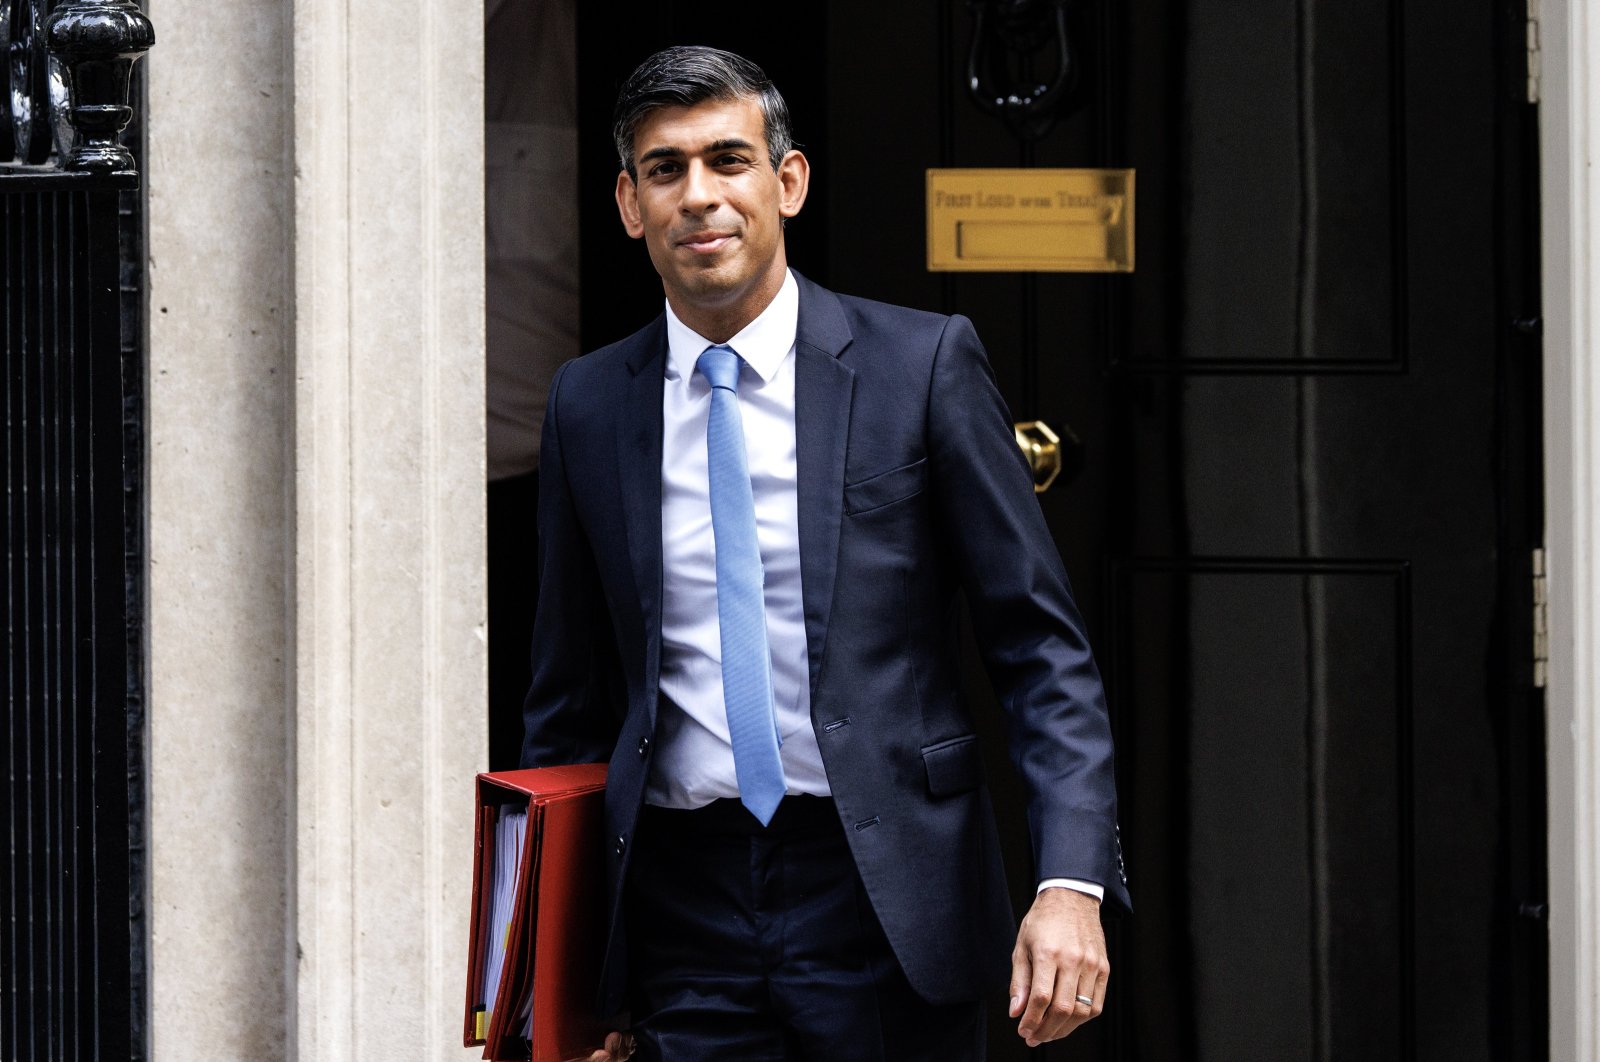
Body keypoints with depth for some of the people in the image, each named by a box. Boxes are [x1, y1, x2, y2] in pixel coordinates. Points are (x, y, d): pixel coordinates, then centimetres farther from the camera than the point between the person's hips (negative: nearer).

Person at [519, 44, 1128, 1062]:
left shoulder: (923, 364, -1)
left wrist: (1072, 885, -14)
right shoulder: (590, 404, 7)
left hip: (886, 899, -2)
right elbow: (571, 699, 13)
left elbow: (1046, 647, -2)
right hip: (683, 896, 2)